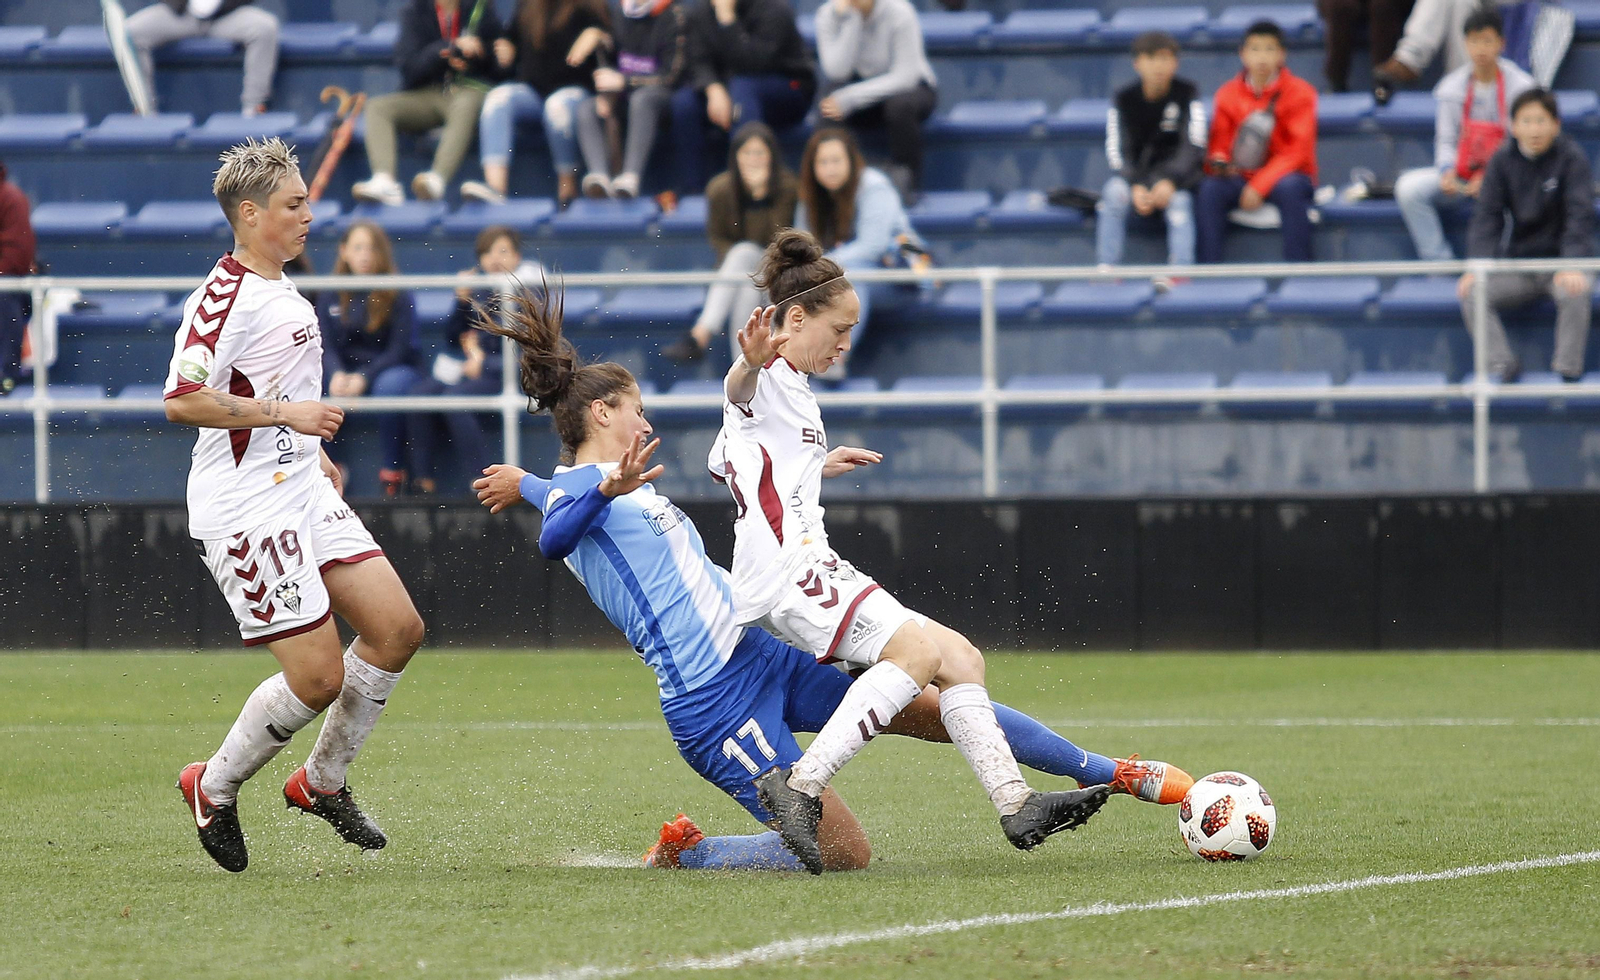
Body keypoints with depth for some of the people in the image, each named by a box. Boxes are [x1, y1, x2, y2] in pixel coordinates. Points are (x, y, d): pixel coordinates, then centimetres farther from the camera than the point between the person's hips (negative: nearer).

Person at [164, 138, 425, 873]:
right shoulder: (224, 300, -17)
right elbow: (182, 400, -26)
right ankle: (214, 790, 12)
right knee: (319, 676, -10)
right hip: (247, 508, -10)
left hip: (303, 491, 10)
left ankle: (322, 782, 19)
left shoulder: (283, 294, 15)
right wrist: (284, 414, -23)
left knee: (398, 628, 2)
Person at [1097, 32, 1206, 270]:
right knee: (1114, 192, -29)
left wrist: (1170, 181, -26)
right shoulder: (1124, 100, 0)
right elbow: (1117, 151, -6)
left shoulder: (1186, 94, -3)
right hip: (1135, 174, 1)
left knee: (1179, 201, -33)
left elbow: (1193, 146, -11)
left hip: (1175, 172, -1)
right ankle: (1107, 268, -29)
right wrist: (1135, 186, -24)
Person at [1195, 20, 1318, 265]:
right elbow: (1219, 146, 5)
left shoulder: (1299, 93, -5)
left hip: (1286, 175, -2)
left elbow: (1298, 150, -11)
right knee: (1209, 189, -28)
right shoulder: (1228, 94, 4)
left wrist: (1260, 186, -21)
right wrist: (1218, 162, -21)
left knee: (1289, 188, -37)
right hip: (1241, 177, 2)